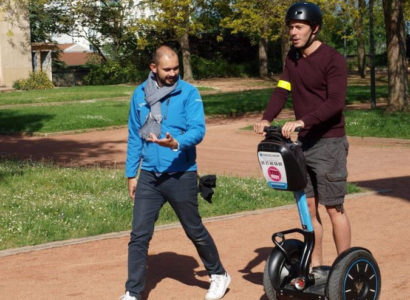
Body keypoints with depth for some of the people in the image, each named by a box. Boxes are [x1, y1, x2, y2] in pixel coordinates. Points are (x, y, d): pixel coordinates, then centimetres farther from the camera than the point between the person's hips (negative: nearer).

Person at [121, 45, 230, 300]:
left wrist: (176, 143, -36)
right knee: (139, 235, -1)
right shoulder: (140, 94, 5)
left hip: (181, 175, -3)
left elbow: (198, 129, -16)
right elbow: (134, 137, 11)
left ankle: (219, 275, 33)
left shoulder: (189, 93, -6)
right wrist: (131, 174, 10)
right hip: (149, 176, 3)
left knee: (195, 230, 11)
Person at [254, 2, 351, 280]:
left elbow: (335, 102, -23)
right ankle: (315, 268, 18)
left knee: (334, 207, -4)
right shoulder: (293, 57, 11)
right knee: (309, 207, 9)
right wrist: (266, 119, -16)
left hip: (329, 143, -7)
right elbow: (282, 90, 2)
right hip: (303, 142, 7)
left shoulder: (333, 59, -13)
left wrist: (303, 121, -34)